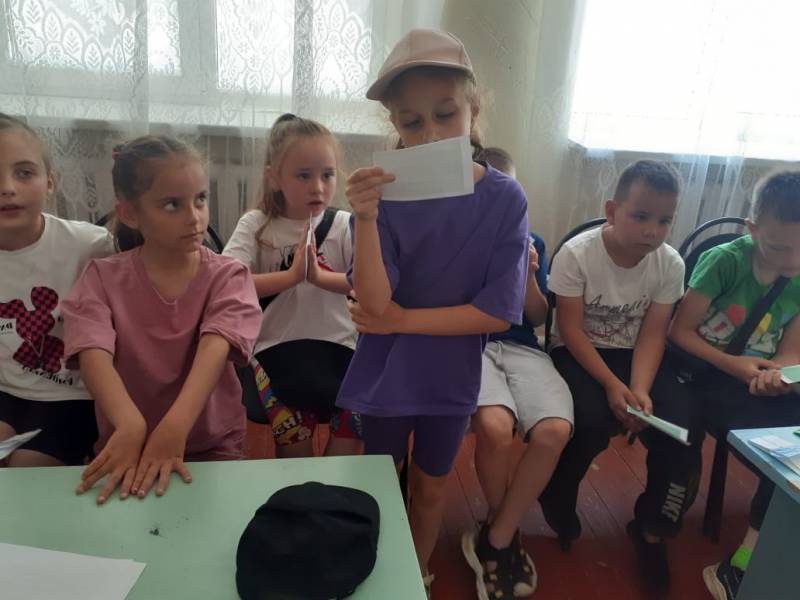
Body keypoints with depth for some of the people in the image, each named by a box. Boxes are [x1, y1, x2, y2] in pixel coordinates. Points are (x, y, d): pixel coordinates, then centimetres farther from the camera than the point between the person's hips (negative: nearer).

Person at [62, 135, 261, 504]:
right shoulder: (102, 278, -2)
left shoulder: (228, 275, -5)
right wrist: (130, 425, -37)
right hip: (129, 441, 1)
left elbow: (214, 350, -21)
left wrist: (175, 427, -36)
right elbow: (94, 355, -19)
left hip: (212, 442, 0)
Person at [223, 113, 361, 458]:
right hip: (277, 347, -1)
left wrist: (319, 276, -23)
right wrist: (291, 275, -21)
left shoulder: (343, 225, 2)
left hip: (336, 345, 1)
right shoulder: (256, 225, 1)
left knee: (354, 421, -21)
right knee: (294, 427, -26)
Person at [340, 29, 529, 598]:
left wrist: (403, 320, -19)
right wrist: (366, 217, -35)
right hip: (386, 374, 0)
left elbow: (500, 311, -16)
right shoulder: (387, 192, -15)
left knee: (430, 488, 22)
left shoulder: (505, 199, -14)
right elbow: (375, 304, -22)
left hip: (451, 377, 0)